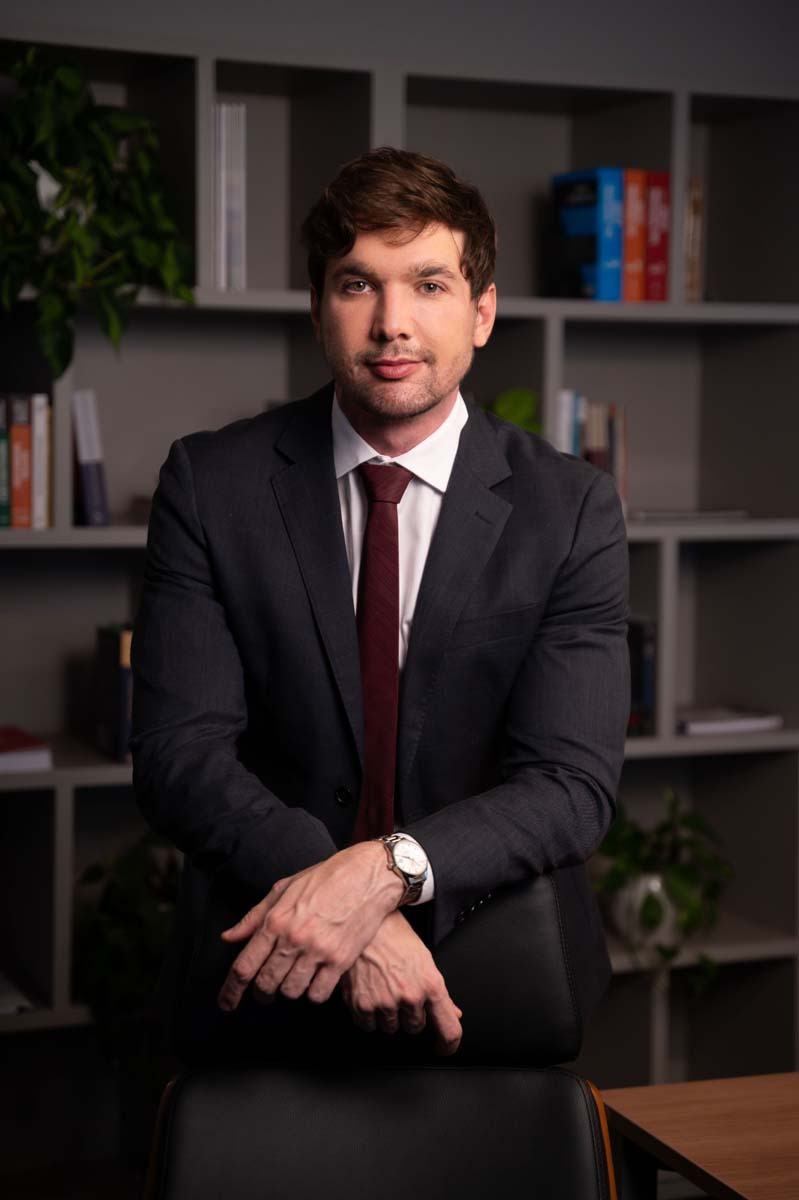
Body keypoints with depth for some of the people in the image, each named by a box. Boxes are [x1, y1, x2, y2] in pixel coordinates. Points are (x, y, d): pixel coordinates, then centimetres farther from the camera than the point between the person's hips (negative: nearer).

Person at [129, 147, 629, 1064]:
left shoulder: (572, 511, -2)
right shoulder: (209, 483, -1)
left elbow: (574, 784, -9)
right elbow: (178, 751, -9)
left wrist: (387, 869, -26)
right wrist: (351, 916, -23)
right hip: (261, 964, 0)